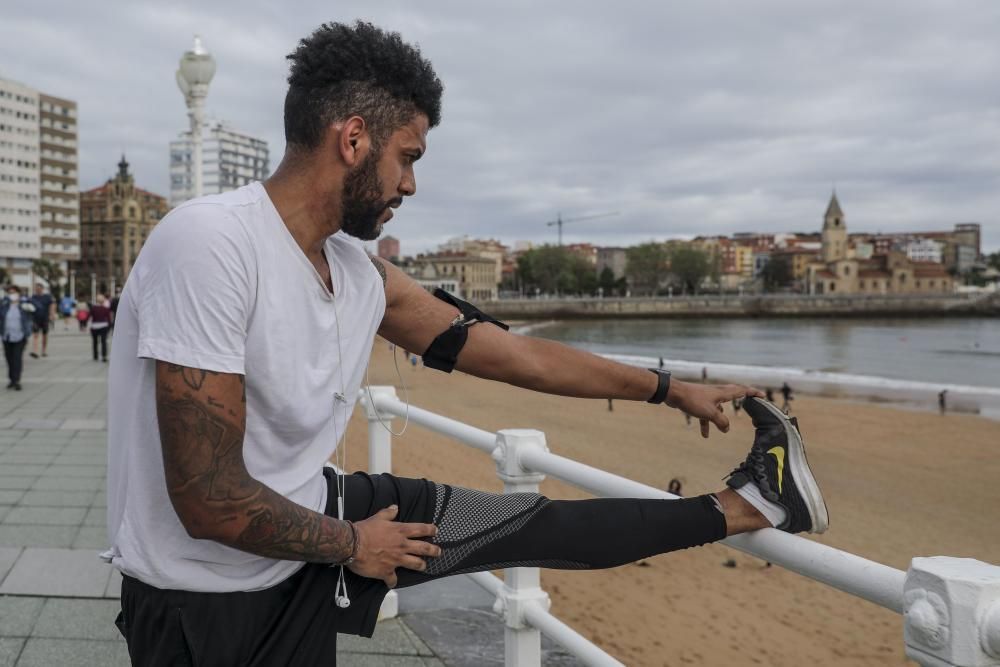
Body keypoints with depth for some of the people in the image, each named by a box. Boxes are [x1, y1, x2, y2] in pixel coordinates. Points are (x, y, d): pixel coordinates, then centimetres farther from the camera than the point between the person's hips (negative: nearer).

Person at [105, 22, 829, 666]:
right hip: (207, 600, -6)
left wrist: (673, 389, 14)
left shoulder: (361, 274, -2)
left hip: (307, 522, 7)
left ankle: (741, 507, 21)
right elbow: (211, 502, -29)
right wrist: (353, 545, -12)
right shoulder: (210, 244, -27)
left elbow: (512, 352, 6)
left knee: (522, 523, 9)